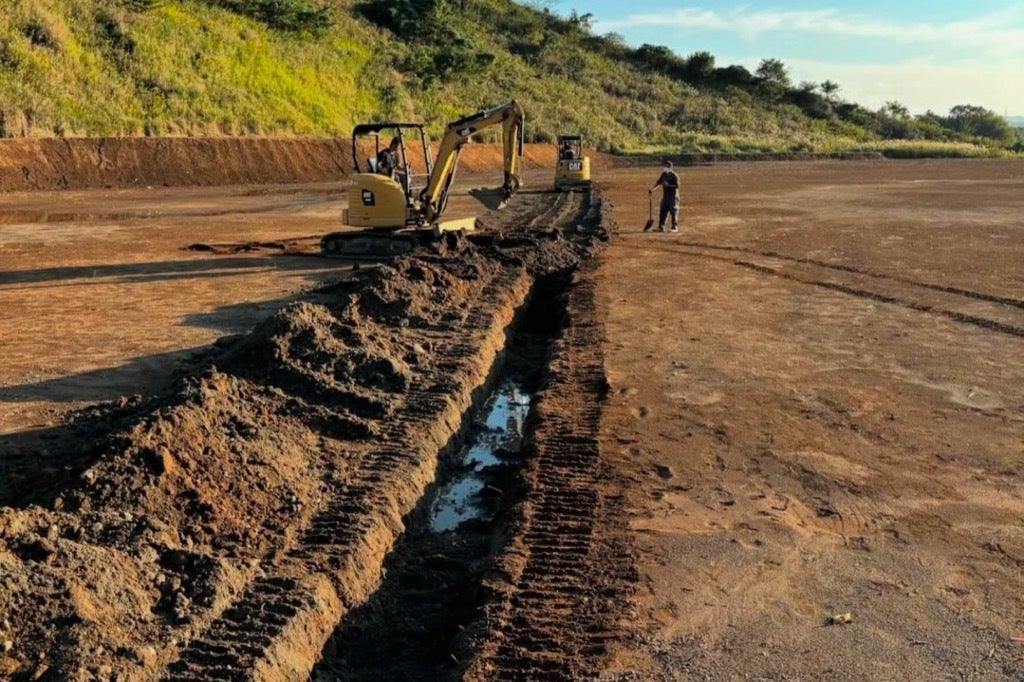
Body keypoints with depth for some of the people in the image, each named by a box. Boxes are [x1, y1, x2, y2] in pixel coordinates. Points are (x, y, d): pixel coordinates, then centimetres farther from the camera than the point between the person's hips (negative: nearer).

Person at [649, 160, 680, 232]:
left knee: (673, 211, -5)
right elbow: (659, 182, 19)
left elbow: (677, 186, -17)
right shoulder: (664, 174, 8)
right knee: (662, 211, 8)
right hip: (665, 196, 7)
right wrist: (652, 187, 8)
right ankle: (661, 227, 16)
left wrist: (668, 185, -24)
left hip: (673, 196, -7)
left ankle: (675, 227, 1)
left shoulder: (674, 175, -13)